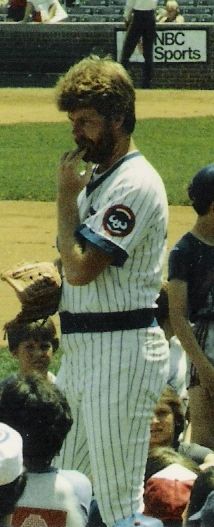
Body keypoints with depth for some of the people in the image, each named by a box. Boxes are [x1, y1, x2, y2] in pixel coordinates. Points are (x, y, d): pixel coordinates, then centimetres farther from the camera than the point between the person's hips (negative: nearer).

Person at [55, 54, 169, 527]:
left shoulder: (135, 184, -15)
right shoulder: (96, 178, 17)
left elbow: (82, 269, -21)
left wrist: (66, 197, -10)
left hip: (122, 350, -10)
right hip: (82, 347, 10)